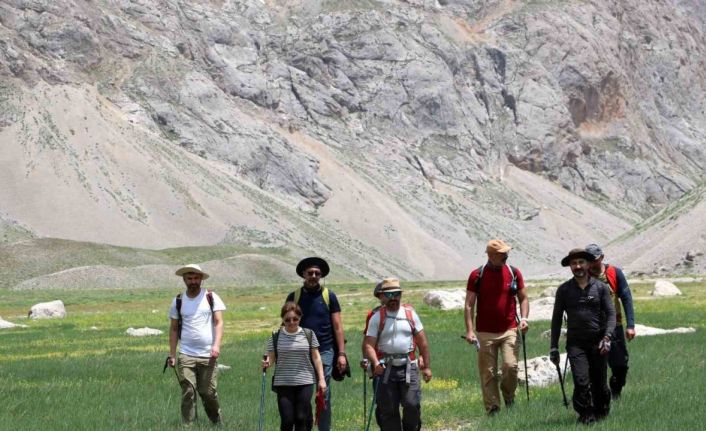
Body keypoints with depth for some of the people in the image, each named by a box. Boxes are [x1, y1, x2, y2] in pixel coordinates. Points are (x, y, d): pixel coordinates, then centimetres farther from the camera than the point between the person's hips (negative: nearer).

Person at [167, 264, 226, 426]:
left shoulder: (211, 298, 4)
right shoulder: (178, 301, 9)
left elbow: (219, 322, -3)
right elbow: (174, 329, 13)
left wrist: (217, 345, -18)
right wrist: (172, 355, 7)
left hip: (208, 356, -1)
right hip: (186, 356, 1)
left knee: (208, 392, -1)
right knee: (188, 393, -6)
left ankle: (218, 424, 18)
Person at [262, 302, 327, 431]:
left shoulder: (308, 334, 2)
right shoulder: (276, 336, 1)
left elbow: (316, 357, 5)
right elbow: (271, 357, 3)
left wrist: (321, 378, 1)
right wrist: (267, 363, -20)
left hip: (305, 382, 0)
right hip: (283, 383, 0)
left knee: (302, 418, -3)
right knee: (287, 420, -4)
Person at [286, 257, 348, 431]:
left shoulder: (329, 296, 5)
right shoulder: (294, 297, 7)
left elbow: (338, 327, 4)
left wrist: (341, 354, -3)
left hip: (324, 351, -1)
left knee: (324, 396, 0)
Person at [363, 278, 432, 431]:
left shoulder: (410, 313, 8)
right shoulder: (377, 317, 3)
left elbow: (422, 342, 10)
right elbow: (369, 344, -5)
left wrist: (427, 366, 7)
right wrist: (375, 363, -23)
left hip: (408, 367, 0)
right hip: (386, 368, 0)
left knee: (412, 404, -11)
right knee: (387, 409, 0)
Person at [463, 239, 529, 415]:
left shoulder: (514, 273, 5)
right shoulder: (477, 275, -1)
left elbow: (523, 298, 15)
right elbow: (469, 305, -1)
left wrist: (523, 318, -3)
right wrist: (470, 330, -9)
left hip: (509, 330, 1)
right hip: (485, 333, -1)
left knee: (511, 365, -15)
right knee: (488, 374, 0)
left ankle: (509, 396, 12)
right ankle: (492, 410, 9)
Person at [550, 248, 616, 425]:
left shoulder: (601, 287, 4)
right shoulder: (564, 290, 5)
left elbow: (611, 314, 1)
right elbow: (556, 319, 10)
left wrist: (607, 337, -14)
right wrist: (554, 347, 6)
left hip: (597, 343, 0)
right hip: (575, 343, 0)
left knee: (599, 382, 5)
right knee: (581, 382, -14)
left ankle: (602, 410, 26)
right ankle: (586, 415, -2)